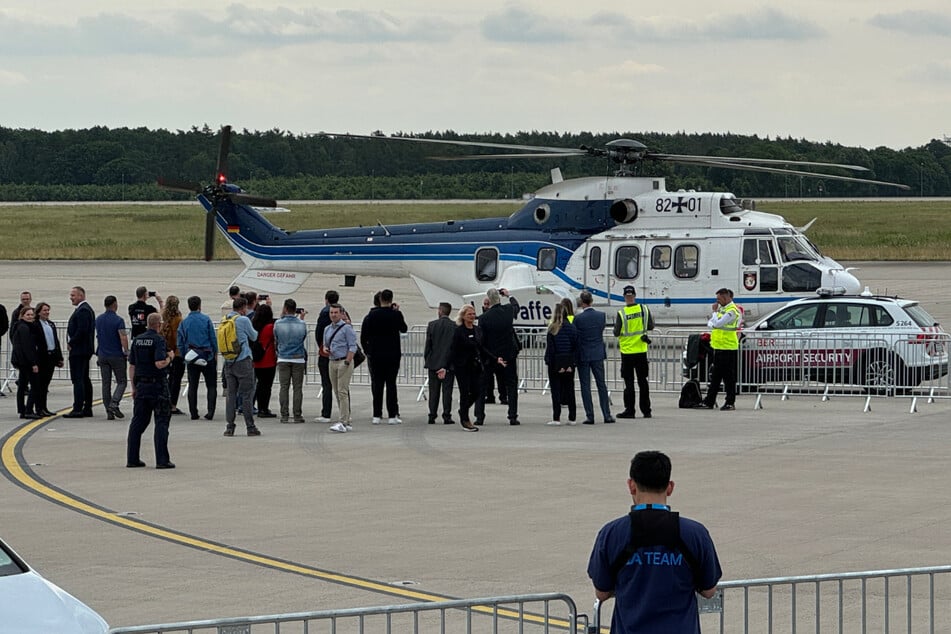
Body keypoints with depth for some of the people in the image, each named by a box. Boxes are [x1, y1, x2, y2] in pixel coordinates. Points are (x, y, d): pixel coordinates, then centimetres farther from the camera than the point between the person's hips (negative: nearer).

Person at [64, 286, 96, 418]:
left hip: (78, 350, -11)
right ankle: (87, 408, 16)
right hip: (85, 350, 11)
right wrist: (71, 343, 13)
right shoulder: (87, 309, 17)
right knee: (85, 379, 13)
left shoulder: (83, 310, -16)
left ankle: (77, 409, -13)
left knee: (78, 379, -11)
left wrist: (71, 343, -14)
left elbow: (81, 330, -24)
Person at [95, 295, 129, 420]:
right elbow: (123, 337, -22)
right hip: (116, 356, -5)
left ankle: (109, 411, 4)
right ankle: (114, 404, -18)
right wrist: (126, 352, -16)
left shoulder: (98, 320, 8)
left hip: (102, 356, 5)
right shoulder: (118, 320, -12)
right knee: (121, 382, 3)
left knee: (106, 384, 6)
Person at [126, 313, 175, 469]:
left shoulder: (137, 340, 8)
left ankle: (132, 458, 12)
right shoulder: (158, 340, -12)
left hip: (141, 385, 6)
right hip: (157, 385, -6)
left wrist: (134, 387, 17)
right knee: (161, 421, -1)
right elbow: (159, 364, -23)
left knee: (138, 421, 11)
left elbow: (131, 366, 10)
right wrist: (170, 358, -2)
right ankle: (162, 460, -5)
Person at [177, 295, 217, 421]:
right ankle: (210, 412, -4)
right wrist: (215, 354, 9)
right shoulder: (206, 319, -4)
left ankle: (193, 413, 7)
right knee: (211, 386, 5)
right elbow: (213, 338, -3)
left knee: (192, 386, 9)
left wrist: (184, 357, 14)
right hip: (207, 357, -2)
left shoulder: (183, 322, 2)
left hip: (191, 358, 2)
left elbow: (180, 343, 4)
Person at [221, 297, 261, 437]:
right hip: (243, 361, -5)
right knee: (247, 395, -1)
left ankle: (229, 426, 3)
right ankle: (250, 427, 1)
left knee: (231, 394, 7)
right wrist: (255, 330, 25)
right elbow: (254, 336, 4)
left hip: (228, 362, 5)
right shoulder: (243, 320, -10)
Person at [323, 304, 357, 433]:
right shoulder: (327, 329, 15)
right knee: (337, 392, 8)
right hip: (332, 362, 8)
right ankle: (348, 421, 15)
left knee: (342, 392, -13)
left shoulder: (346, 328, -7)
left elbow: (352, 347, -10)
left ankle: (343, 423, -16)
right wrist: (325, 349, 1)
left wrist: (347, 363, -17)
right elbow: (325, 343, 26)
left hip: (344, 362, -8)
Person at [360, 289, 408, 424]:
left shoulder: (372, 315, -3)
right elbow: (404, 328, 13)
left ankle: (377, 415, 2)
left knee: (377, 384, 5)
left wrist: (367, 351, 9)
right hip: (393, 355, -1)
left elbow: (363, 336, -2)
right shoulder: (396, 314, -6)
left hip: (375, 356, 1)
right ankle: (392, 416, 0)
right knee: (391, 384, 2)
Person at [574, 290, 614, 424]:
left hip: (583, 355, -3)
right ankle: (607, 415, 9)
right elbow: (602, 330, 8)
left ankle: (590, 416, 1)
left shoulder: (578, 318, -14)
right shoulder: (601, 315, -3)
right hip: (598, 354, 3)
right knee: (601, 384, 10)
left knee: (585, 386, 3)